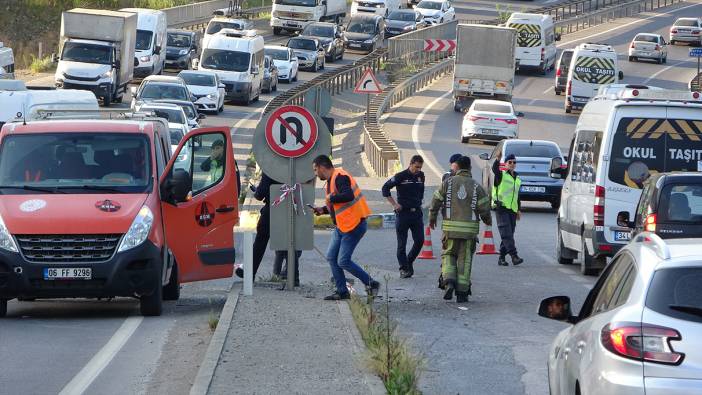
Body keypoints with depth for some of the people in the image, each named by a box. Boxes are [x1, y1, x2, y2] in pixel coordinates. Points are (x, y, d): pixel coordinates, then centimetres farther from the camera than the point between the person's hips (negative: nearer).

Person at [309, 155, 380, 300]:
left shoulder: (340, 177, -16)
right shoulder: (330, 181, 16)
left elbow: (348, 196, -32)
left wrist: (331, 198, -19)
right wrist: (323, 210, 11)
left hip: (353, 225, -11)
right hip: (341, 227, 11)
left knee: (343, 261, -10)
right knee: (331, 257, 8)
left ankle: (371, 284, 2)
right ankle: (341, 291, 14)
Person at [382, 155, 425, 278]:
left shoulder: (421, 176, 8)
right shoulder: (400, 176, -8)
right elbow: (385, 188, -4)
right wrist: (394, 204, -7)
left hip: (417, 212, 5)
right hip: (403, 212, -5)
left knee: (419, 240, 0)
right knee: (402, 243, -1)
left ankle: (409, 262, 21)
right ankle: (404, 268, 5)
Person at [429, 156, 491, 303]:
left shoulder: (448, 182, 1)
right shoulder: (476, 186, 0)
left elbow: (436, 201, 3)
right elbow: (484, 208, -3)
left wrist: (432, 217, 19)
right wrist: (488, 220, 19)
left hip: (450, 226, 0)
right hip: (470, 228, 0)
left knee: (448, 255, 14)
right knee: (465, 260, 6)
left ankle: (449, 281, -10)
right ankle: (462, 292, 5)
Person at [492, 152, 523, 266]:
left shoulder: (517, 179, 20)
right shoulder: (501, 175, 1)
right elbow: (494, 169, -22)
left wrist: (519, 210, 20)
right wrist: (498, 159, -42)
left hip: (512, 210, 7)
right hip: (501, 208, -7)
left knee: (508, 235, 6)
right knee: (506, 233, -15)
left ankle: (501, 257, 12)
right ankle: (514, 256, -24)